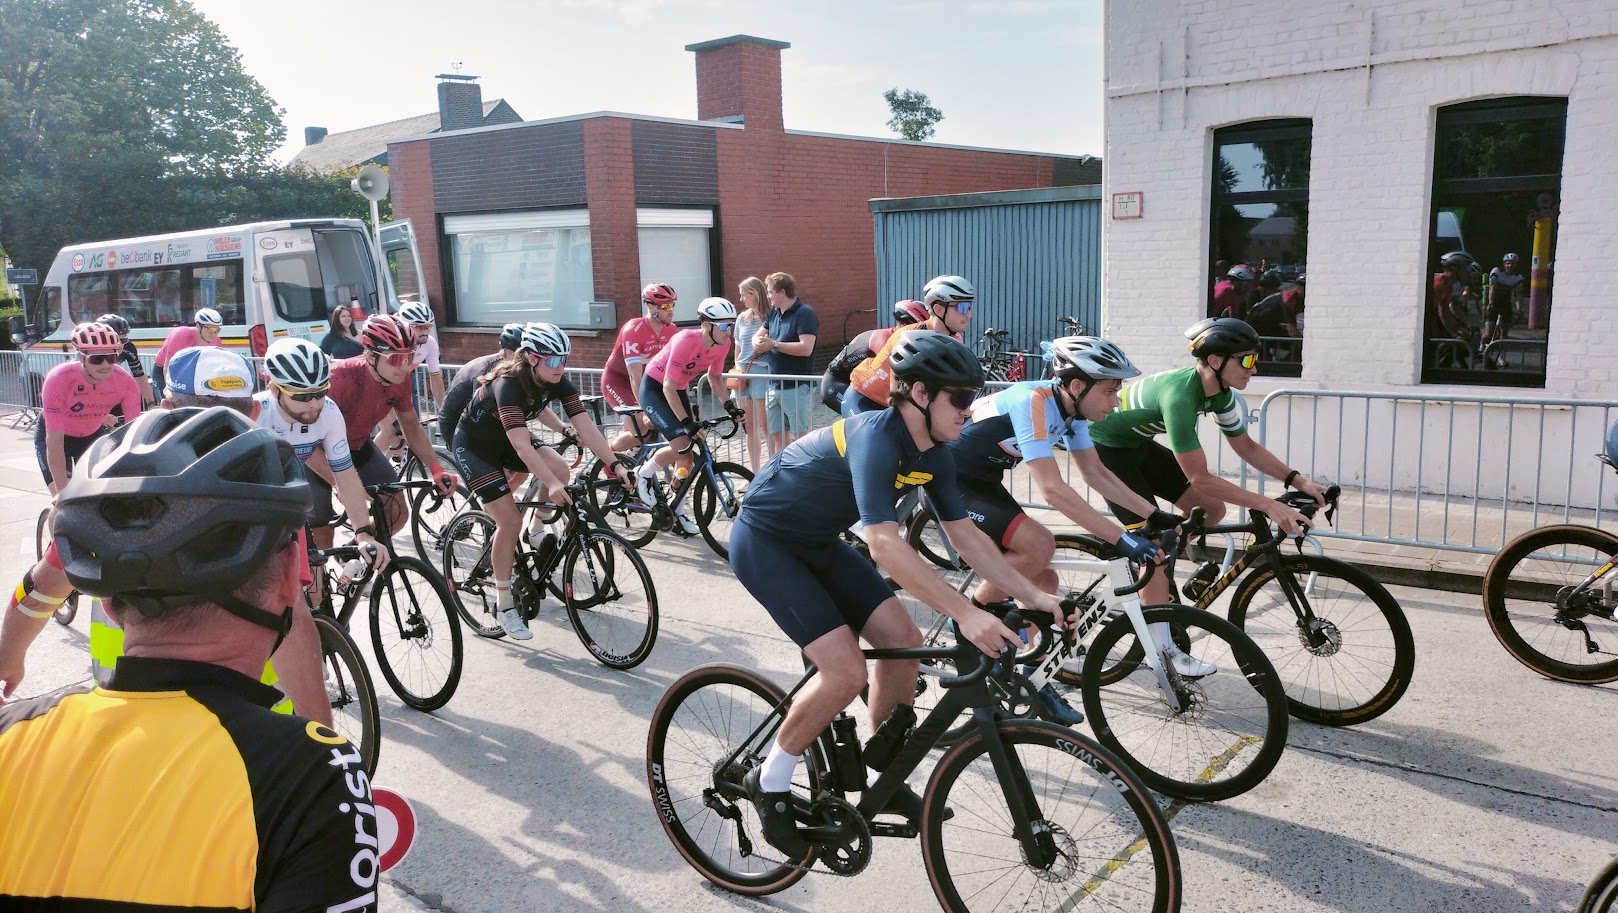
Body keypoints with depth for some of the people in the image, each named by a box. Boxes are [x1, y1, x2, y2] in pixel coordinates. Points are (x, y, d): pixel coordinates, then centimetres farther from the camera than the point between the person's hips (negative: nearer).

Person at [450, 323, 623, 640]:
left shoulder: (558, 382, -16)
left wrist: (615, 464, -33)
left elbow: (586, 427, -21)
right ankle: (504, 605, -2)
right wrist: (551, 485, -54)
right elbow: (521, 446, -43)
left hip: (503, 440, 6)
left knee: (560, 469, -21)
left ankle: (535, 531, 5)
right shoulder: (508, 385, -34)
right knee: (510, 520, -16)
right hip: (473, 445, -6)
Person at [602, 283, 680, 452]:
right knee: (640, 429, -20)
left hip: (645, 379, 6)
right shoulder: (634, 330, -29)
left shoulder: (672, 331, -12)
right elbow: (635, 376, -34)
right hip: (617, 380, -6)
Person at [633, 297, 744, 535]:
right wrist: (687, 422, -33)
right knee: (681, 445, -23)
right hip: (654, 389, -7)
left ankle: (678, 512, 16)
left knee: (688, 454, 2)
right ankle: (643, 475, 4)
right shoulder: (685, 341, -33)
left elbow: (715, 377, 6)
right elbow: (668, 387, -30)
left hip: (679, 390, 7)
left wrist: (730, 406, -8)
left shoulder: (722, 344, -13)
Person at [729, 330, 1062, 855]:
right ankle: (769, 783, 4)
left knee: (903, 638, -2)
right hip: (764, 542, -8)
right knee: (846, 673, -18)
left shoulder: (933, 456, -4)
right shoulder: (875, 437, -31)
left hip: (818, 544, 8)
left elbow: (965, 536, 1)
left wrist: (1032, 596, -6)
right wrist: (966, 613, -43)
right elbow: (884, 544, -40)